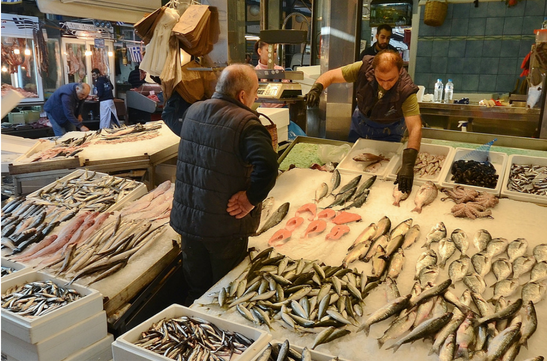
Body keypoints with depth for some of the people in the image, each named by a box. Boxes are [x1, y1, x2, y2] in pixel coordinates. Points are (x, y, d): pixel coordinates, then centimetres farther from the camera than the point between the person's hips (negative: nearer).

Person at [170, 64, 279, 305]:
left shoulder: (193, 111, 3)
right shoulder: (245, 122, -21)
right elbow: (267, 166, -36)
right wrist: (252, 198, -21)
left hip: (186, 219, 6)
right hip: (224, 225, -6)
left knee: (196, 287, 24)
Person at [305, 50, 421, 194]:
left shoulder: (406, 91, -36)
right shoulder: (364, 68, -31)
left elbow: (415, 128, -44)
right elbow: (331, 75, -22)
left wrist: (408, 165, -56)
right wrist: (316, 89, -45)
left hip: (388, 130, -3)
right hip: (360, 121, 3)